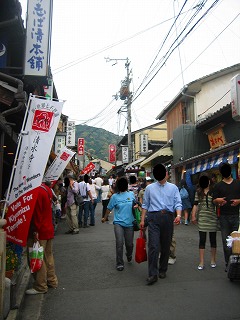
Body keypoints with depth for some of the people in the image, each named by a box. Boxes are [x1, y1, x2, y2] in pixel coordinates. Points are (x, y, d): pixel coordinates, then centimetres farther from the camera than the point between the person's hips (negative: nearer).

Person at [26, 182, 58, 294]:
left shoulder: (37, 192, -20)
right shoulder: (46, 189, 8)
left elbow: (37, 214, -22)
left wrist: (36, 231, -17)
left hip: (39, 232, -9)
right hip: (49, 230, 9)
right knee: (48, 257, 19)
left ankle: (40, 287, 14)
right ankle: (52, 281, 31)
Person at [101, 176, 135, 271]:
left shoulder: (131, 194, 5)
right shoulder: (115, 196, -1)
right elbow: (109, 208, 10)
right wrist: (105, 218, 21)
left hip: (129, 223, 2)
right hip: (118, 222, -2)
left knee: (129, 244, 9)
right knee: (119, 243, -11)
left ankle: (129, 255, 44)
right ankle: (119, 264, 6)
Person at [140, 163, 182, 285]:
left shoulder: (173, 187, 8)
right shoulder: (149, 188, 9)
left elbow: (178, 203, 0)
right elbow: (145, 204, 11)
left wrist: (178, 215, -18)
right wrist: (142, 219, 7)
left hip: (168, 217, 1)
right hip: (153, 217, -1)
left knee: (166, 246, 11)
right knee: (153, 245, -10)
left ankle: (162, 270, 28)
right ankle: (153, 274, -2)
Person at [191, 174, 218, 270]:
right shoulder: (198, 192, 7)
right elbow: (195, 204, 8)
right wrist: (193, 215, 2)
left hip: (212, 217, -1)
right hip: (202, 218, 1)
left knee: (213, 239, 10)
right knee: (202, 240, 2)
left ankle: (213, 260, 25)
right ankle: (201, 262, 8)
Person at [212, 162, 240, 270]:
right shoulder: (218, 186, 9)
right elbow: (214, 201, 5)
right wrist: (218, 201, -16)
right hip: (224, 217, 0)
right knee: (226, 241, 4)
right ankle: (228, 264, 15)